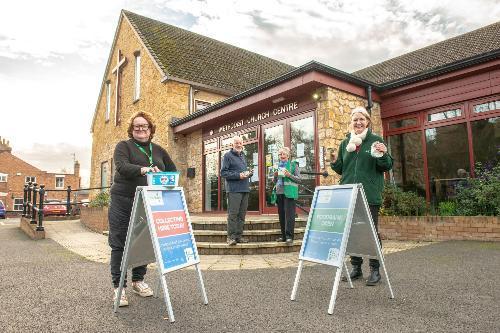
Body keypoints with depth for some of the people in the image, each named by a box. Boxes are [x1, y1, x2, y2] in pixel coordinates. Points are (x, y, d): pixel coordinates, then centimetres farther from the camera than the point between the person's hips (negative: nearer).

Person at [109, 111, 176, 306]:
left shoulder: (158, 150, 16)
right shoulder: (123, 146, 2)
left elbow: (173, 171, 18)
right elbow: (122, 166, -17)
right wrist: (143, 169, -34)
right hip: (123, 202, -4)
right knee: (119, 244, 1)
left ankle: (138, 281, 25)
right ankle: (119, 286, 11)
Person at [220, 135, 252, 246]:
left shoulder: (243, 156, 21)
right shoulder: (228, 155, -2)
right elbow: (223, 173, -9)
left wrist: (248, 173, 6)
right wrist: (238, 175, -16)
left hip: (245, 189, 7)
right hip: (234, 189, -7)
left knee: (242, 214, 10)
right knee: (233, 213, -7)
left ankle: (239, 235, 17)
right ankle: (231, 237, 0)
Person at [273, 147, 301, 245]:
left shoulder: (293, 164, 4)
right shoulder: (278, 165, 19)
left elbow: (299, 179, -2)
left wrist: (290, 175, -16)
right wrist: (275, 176, 2)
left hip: (289, 192, -6)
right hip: (279, 193, 6)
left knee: (289, 214, -9)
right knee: (281, 214, 7)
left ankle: (289, 236, -8)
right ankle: (283, 235, 15)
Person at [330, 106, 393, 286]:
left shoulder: (376, 140, 1)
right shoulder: (345, 143, 13)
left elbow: (387, 167, 0)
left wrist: (383, 155, -19)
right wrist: (335, 162, -1)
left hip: (370, 195, -4)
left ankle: (375, 270, 17)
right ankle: (356, 267, 24)